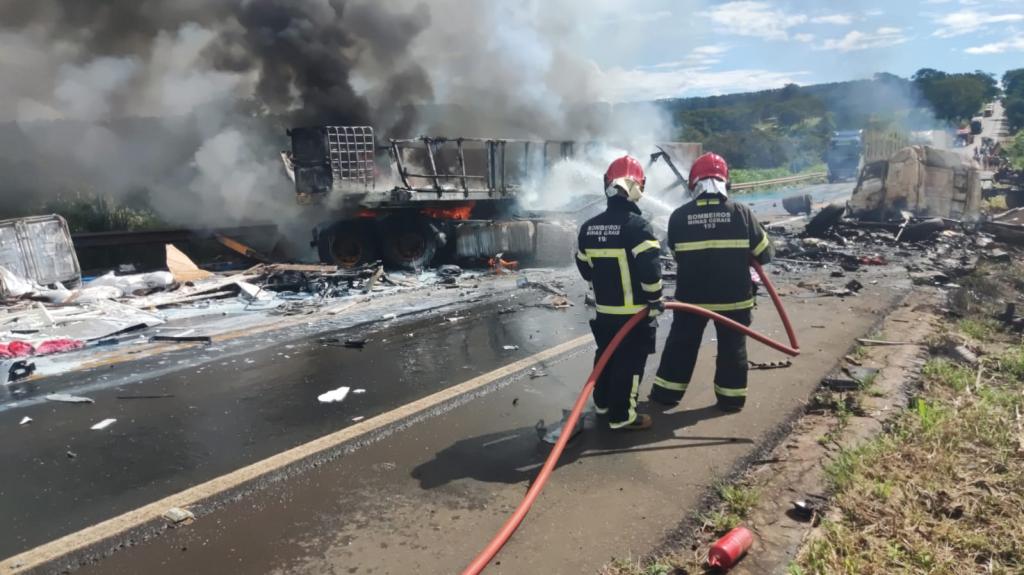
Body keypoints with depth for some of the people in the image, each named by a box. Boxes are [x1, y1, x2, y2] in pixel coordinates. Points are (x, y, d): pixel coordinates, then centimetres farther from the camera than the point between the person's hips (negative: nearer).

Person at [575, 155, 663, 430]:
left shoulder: (589, 227, 4)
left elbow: (584, 267, 13)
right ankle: (622, 415, 8)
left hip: (604, 308, 7)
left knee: (606, 355, 21)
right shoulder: (636, 225, -18)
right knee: (629, 362, 2)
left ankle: (603, 402, 35)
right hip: (634, 310, -7)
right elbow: (650, 267, -22)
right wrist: (655, 298, -7)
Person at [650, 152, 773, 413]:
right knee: (732, 347, 14)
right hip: (733, 296, -1)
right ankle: (731, 398, 22)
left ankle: (666, 392, 23)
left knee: (681, 344, 15)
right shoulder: (741, 212, -8)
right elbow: (765, 253, -1)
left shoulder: (679, 216, -6)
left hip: (691, 296, 1)